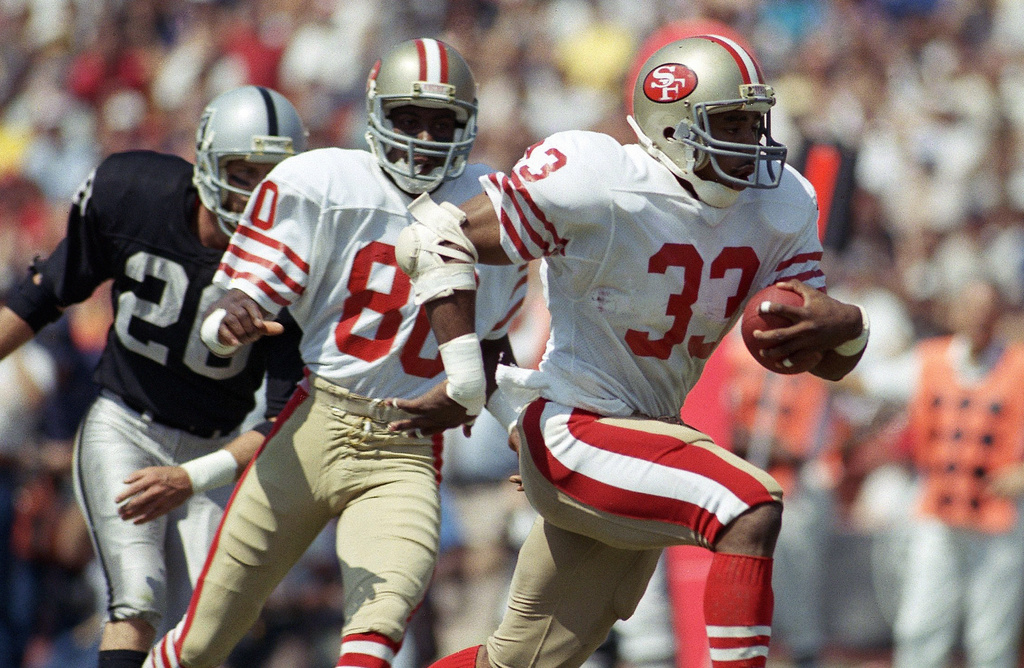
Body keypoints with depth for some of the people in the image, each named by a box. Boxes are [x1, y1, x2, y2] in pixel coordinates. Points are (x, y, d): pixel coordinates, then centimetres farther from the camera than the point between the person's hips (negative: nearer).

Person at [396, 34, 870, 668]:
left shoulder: (778, 207, 0)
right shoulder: (600, 186, -20)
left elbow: (831, 362, 1)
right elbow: (445, 240, -14)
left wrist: (843, 326, -24)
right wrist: (465, 379, -18)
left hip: (648, 435, 8)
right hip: (575, 430, -8)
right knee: (751, 510, -28)